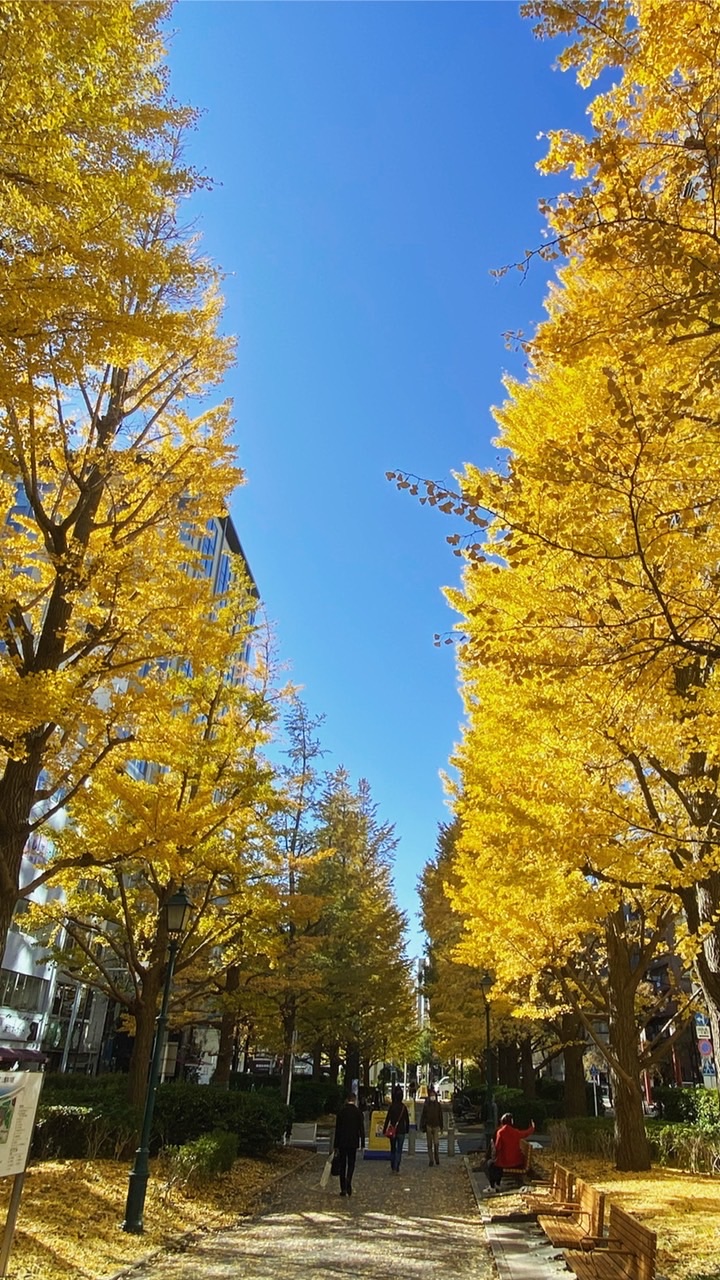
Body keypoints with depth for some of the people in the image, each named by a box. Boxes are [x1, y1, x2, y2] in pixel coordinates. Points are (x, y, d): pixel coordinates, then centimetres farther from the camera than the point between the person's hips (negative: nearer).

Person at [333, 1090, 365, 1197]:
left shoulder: (341, 1111, -2)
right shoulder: (358, 1112, -5)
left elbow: (337, 1129, 0)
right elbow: (361, 1129, -4)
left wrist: (335, 1145, 5)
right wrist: (362, 1143, 2)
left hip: (342, 1142, 1)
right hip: (353, 1142, -1)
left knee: (342, 1164, 11)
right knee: (351, 1163, 11)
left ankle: (343, 1189, 10)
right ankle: (348, 1180, -15)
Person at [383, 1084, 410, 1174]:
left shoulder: (391, 1106, -9)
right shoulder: (404, 1107, -4)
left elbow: (387, 1119, -8)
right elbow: (407, 1120, 3)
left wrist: (384, 1130, -3)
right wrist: (407, 1129, 15)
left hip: (392, 1130, 0)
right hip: (401, 1131, 0)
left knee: (393, 1149, 15)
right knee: (399, 1150, 5)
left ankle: (392, 1168, 15)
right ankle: (396, 1168, -2)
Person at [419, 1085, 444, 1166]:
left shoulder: (438, 1105, 3)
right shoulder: (426, 1105, -1)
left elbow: (440, 1117, 9)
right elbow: (422, 1116, 2)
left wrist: (441, 1127, 8)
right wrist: (423, 1127, -1)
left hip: (436, 1126, 0)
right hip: (429, 1126, 0)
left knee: (436, 1143, -8)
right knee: (430, 1144, 4)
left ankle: (437, 1158, 14)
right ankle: (431, 1160, 12)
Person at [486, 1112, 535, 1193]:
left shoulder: (500, 1132, -15)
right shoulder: (516, 1132, -1)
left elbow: (497, 1148, -14)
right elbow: (527, 1133, 18)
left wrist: (493, 1156, 6)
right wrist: (532, 1127, 38)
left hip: (505, 1163, -5)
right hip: (517, 1163, 5)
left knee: (490, 1163, 21)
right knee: (498, 1162, 31)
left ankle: (492, 1187, 19)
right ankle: (497, 1185, 34)